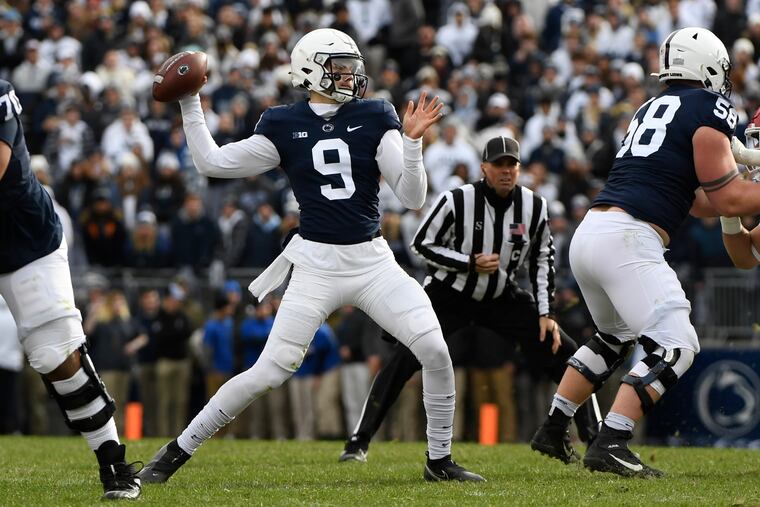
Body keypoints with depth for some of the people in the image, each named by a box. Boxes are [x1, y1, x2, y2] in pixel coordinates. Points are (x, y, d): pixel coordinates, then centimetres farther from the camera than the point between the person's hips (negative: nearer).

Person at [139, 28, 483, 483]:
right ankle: (177, 452, 6)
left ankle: (440, 460, 5)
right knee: (270, 371, -8)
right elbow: (213, 163, 4)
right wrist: (190, 106, 1)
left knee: (436, 352, -13)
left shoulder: (374, 120, 3)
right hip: (316, 263, -2)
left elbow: (413, 198, -2)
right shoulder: (284, 127, 1)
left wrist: (412, 142, -16)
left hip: (372, 259, 2)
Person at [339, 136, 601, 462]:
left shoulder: (535, 208, -9)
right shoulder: (457, 201, -21)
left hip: (502, 298, 4)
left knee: (563, 352, -4)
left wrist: (545, 313, -2)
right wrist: (470, 263, -23)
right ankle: (359, 441, -13)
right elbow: (422, 245, -12)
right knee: (404, 359, -21)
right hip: (450, 296, -4)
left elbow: (542, 260, 4)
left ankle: (591, 435, 12)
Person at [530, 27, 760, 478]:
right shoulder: (710, 110, -2)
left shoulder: (652, 110, 24)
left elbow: (698, 201, 27)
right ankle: (610, 446, -20)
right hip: (627, 241, -9)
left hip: (589, 235, 9)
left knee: (616, 338, 28)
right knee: (674, 346, -10)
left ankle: (552, 430, 29)